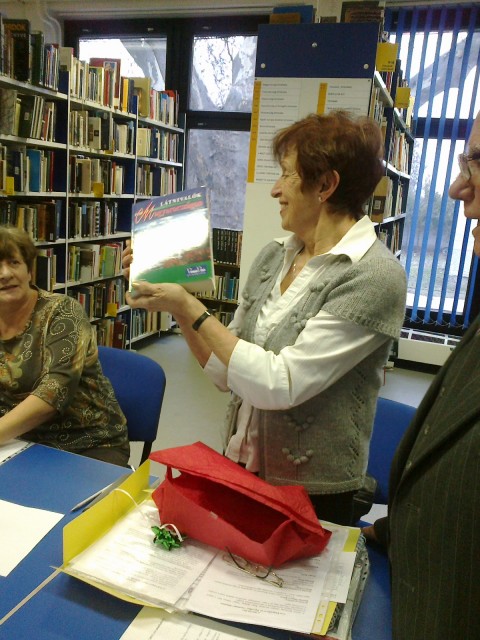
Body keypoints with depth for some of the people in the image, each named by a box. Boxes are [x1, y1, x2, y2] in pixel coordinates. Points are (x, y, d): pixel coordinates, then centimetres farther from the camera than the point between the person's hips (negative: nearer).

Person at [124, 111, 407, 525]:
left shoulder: (375, 277, -20)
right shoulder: (275, 256, 0)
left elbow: (279, 384, -26)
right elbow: (225, 370, 3)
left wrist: (190, 308, -20)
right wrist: (175, 300, -4)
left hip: (310, 494, -6)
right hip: (241, 468, 6)